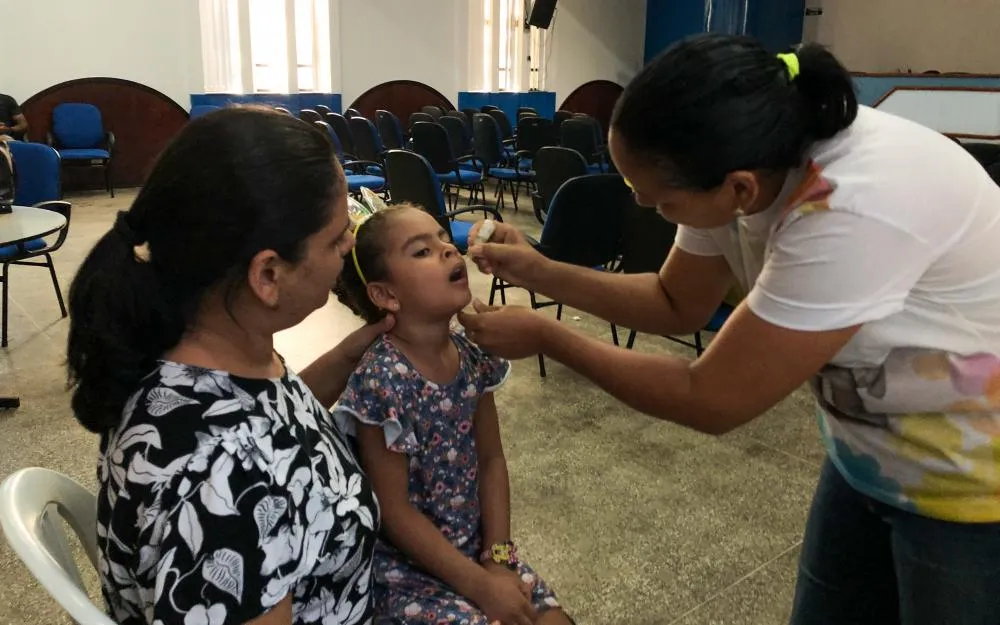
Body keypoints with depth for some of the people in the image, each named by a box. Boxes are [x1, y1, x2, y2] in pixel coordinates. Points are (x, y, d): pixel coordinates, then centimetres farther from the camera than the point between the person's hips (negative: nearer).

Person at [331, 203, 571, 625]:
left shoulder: (473, 355, -6)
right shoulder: (381, 381, -24)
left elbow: (491, 459, 2)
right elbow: (394, 511, -19)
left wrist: (498, 557, -6)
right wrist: (479, 584, -16)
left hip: (475, 545, 6)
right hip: (407, 566, -5)